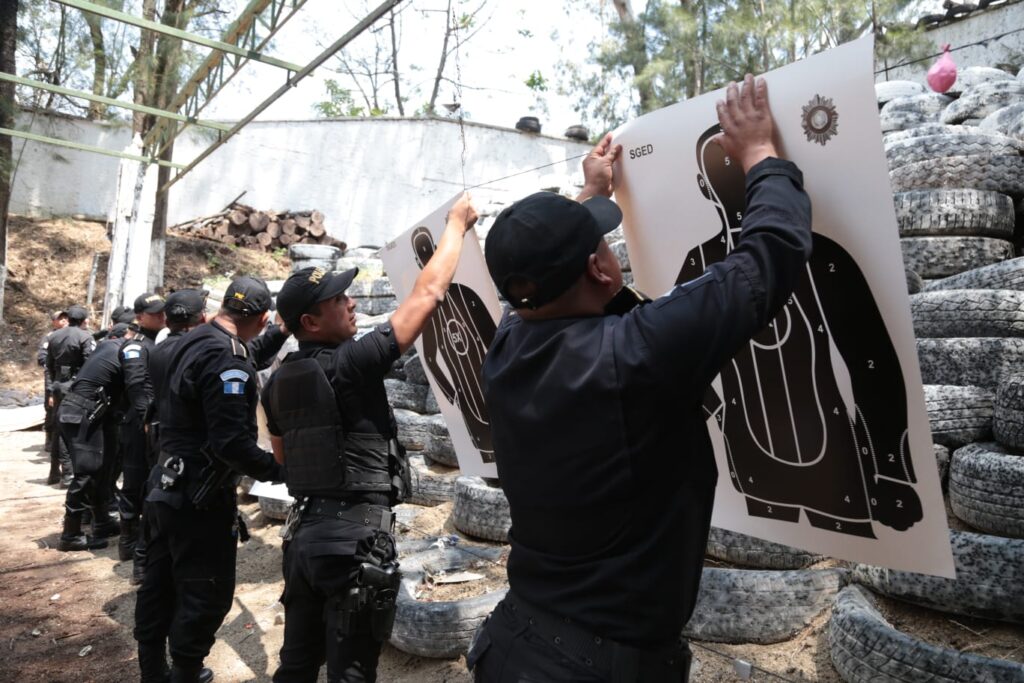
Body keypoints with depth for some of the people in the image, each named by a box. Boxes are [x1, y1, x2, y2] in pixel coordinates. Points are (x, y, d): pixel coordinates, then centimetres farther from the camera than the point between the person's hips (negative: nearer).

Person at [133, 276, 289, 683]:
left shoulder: (193, 341, 4)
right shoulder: (227, 360, -25)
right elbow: (231, 442, -29)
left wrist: (279, 337, 18)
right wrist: (278, 470, -17)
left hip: (167, 487, 10)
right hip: (199, 497, -10)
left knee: (161, 585, 20)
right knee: (206, 594, 4)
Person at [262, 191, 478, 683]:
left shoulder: (278, 382, 5)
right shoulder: (351, 364, -17)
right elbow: (428, 294, -12)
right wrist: (457, 224, -1)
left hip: (305, 531, 8)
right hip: (356, 536, -7)